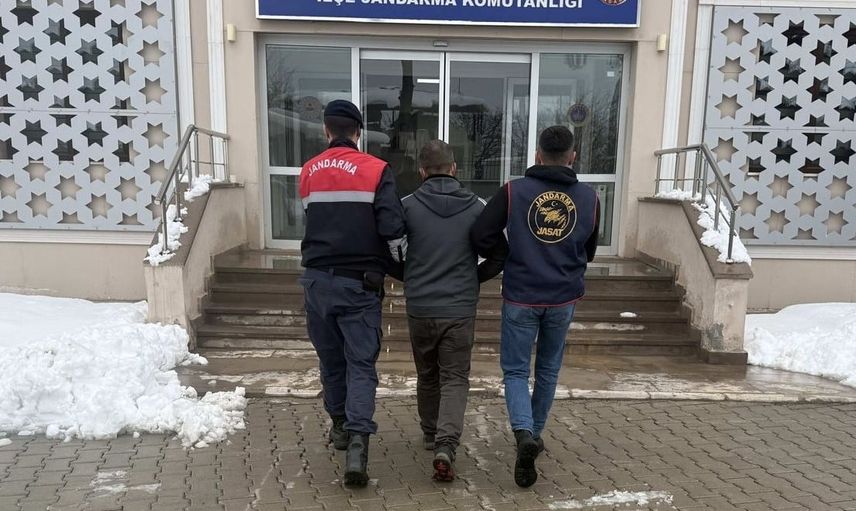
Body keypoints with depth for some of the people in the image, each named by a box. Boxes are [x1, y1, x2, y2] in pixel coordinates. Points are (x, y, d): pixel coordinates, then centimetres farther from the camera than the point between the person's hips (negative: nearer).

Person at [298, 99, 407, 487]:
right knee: (361, 363, 2)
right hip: (359, 283, -4)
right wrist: (407, 267, 3)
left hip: (318, 280, 4)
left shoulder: (308, 172, 8)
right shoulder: (376, 170, -6)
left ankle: (340, 425, 34)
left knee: (331, 358, 19)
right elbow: (392, 230, -13)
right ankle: (357, 441, -10)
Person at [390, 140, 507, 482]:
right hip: (460, 309, -1)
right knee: (455, 379, 7)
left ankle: (431, 434, 35)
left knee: (427, 376, 20)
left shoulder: (408, 206, -5)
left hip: (419, 307, 1)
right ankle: (445, 445, -8)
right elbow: (499, 256, 1)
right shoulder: (477, 207, -2)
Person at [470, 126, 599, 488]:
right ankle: (534, 433, 32)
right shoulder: (588, 198, 1)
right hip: (563, 299, 3)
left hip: (520, 297, -2)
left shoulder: (513, 191, -8)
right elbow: (588, 253, 11)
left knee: (515, 370, 9)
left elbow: (480, 237, -10)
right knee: (548, 370, 20)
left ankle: (524, 433, -12)